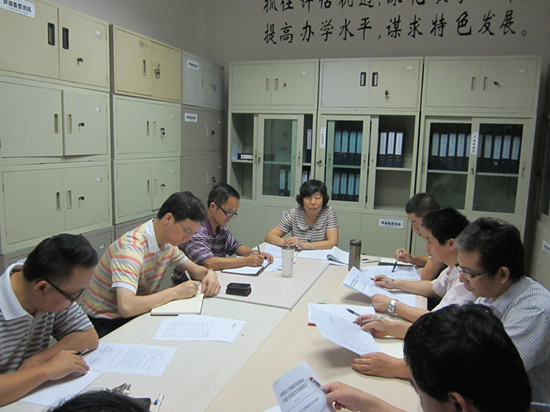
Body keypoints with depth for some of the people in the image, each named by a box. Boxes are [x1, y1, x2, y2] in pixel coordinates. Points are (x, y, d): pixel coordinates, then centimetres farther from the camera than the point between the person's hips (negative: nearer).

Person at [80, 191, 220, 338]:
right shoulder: (132, 248, -27)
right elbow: (126, 307, -38)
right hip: (105, 324, -7)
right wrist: (175, 292, -29)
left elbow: (194, 269, 14)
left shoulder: (167, 241, 1)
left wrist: (209, 273, -10)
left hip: (135, 314, 8)